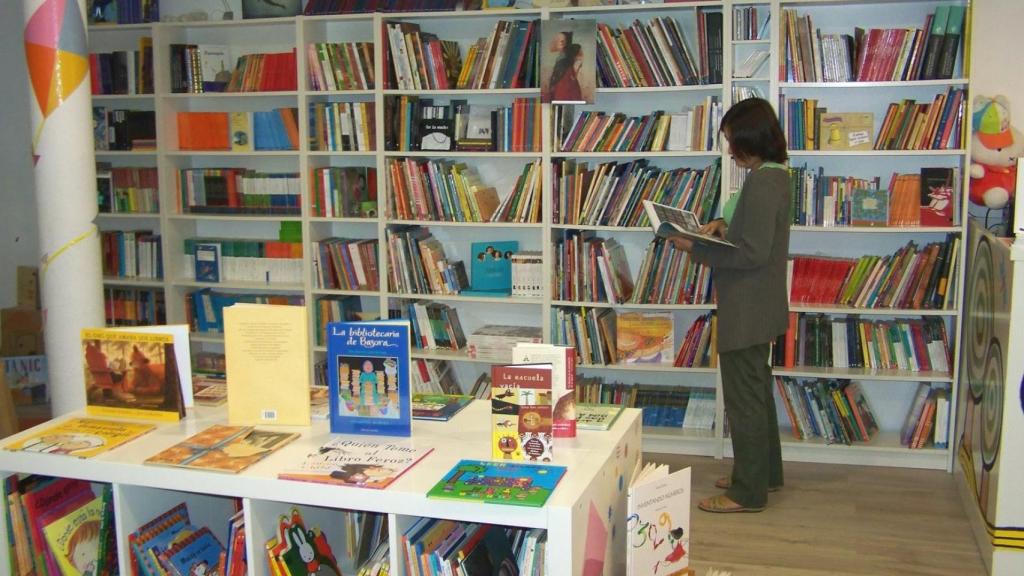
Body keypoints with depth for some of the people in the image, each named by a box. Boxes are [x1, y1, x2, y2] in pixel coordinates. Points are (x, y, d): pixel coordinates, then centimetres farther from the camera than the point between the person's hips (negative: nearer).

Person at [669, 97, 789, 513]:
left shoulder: (761, 182, -21)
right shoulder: (775, 175, 10)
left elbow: (752, 254, -24)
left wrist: (696, 249, -20)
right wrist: (725, 222, 7)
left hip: (746, 310, -11)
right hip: (758, 306, 11)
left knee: (744, 398, -1)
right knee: (757, 391, 21)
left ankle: (748, 492, 10)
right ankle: (765, 473, 35)